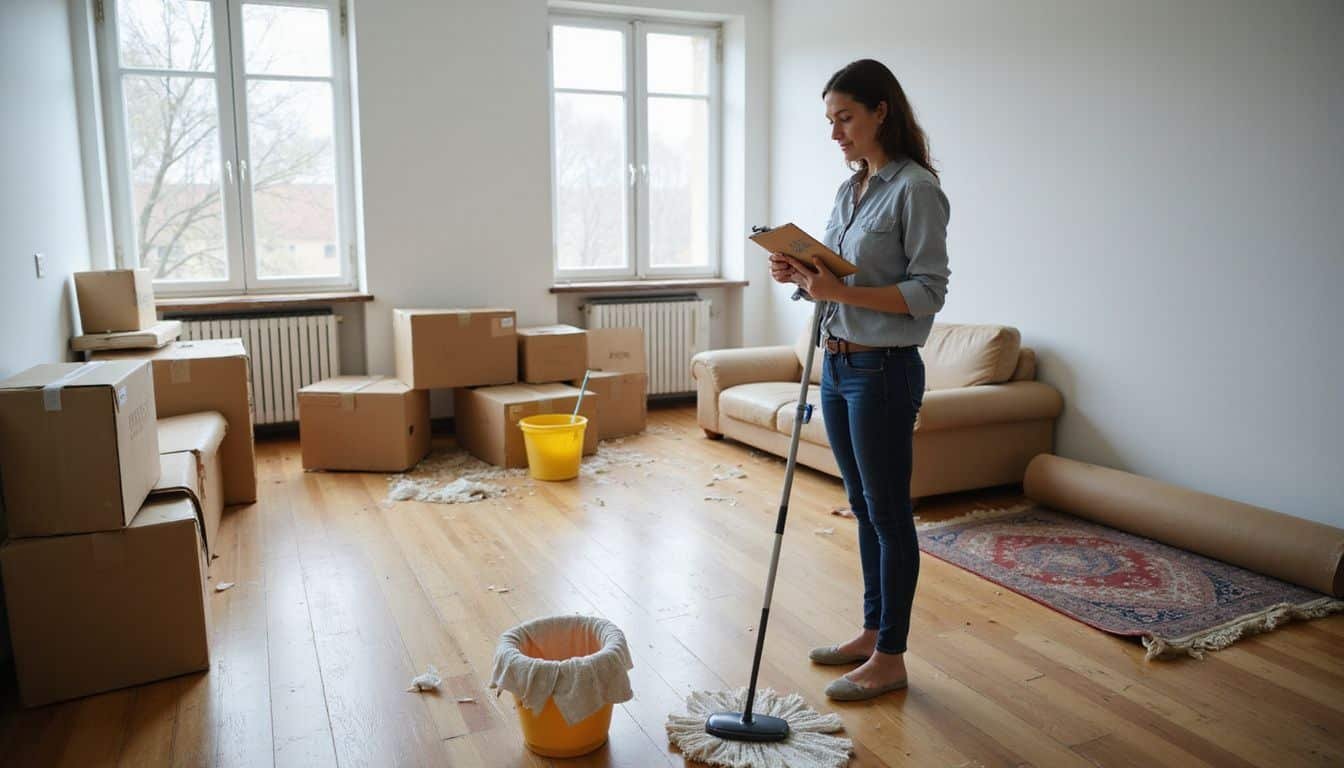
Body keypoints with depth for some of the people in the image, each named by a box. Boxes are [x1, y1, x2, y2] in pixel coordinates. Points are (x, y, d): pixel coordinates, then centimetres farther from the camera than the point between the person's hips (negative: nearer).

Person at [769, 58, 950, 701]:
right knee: (863, 506, 16)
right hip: (838, 365, 9)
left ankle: (890, 658, 16)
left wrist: (839, 290, -25)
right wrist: (801, 275, -1)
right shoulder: (850, 189, 13)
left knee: (888, 512, 2)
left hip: (884, 371, -8)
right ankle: (873, 631, 31)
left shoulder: (915, 188, -12)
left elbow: (928, 291, -17)